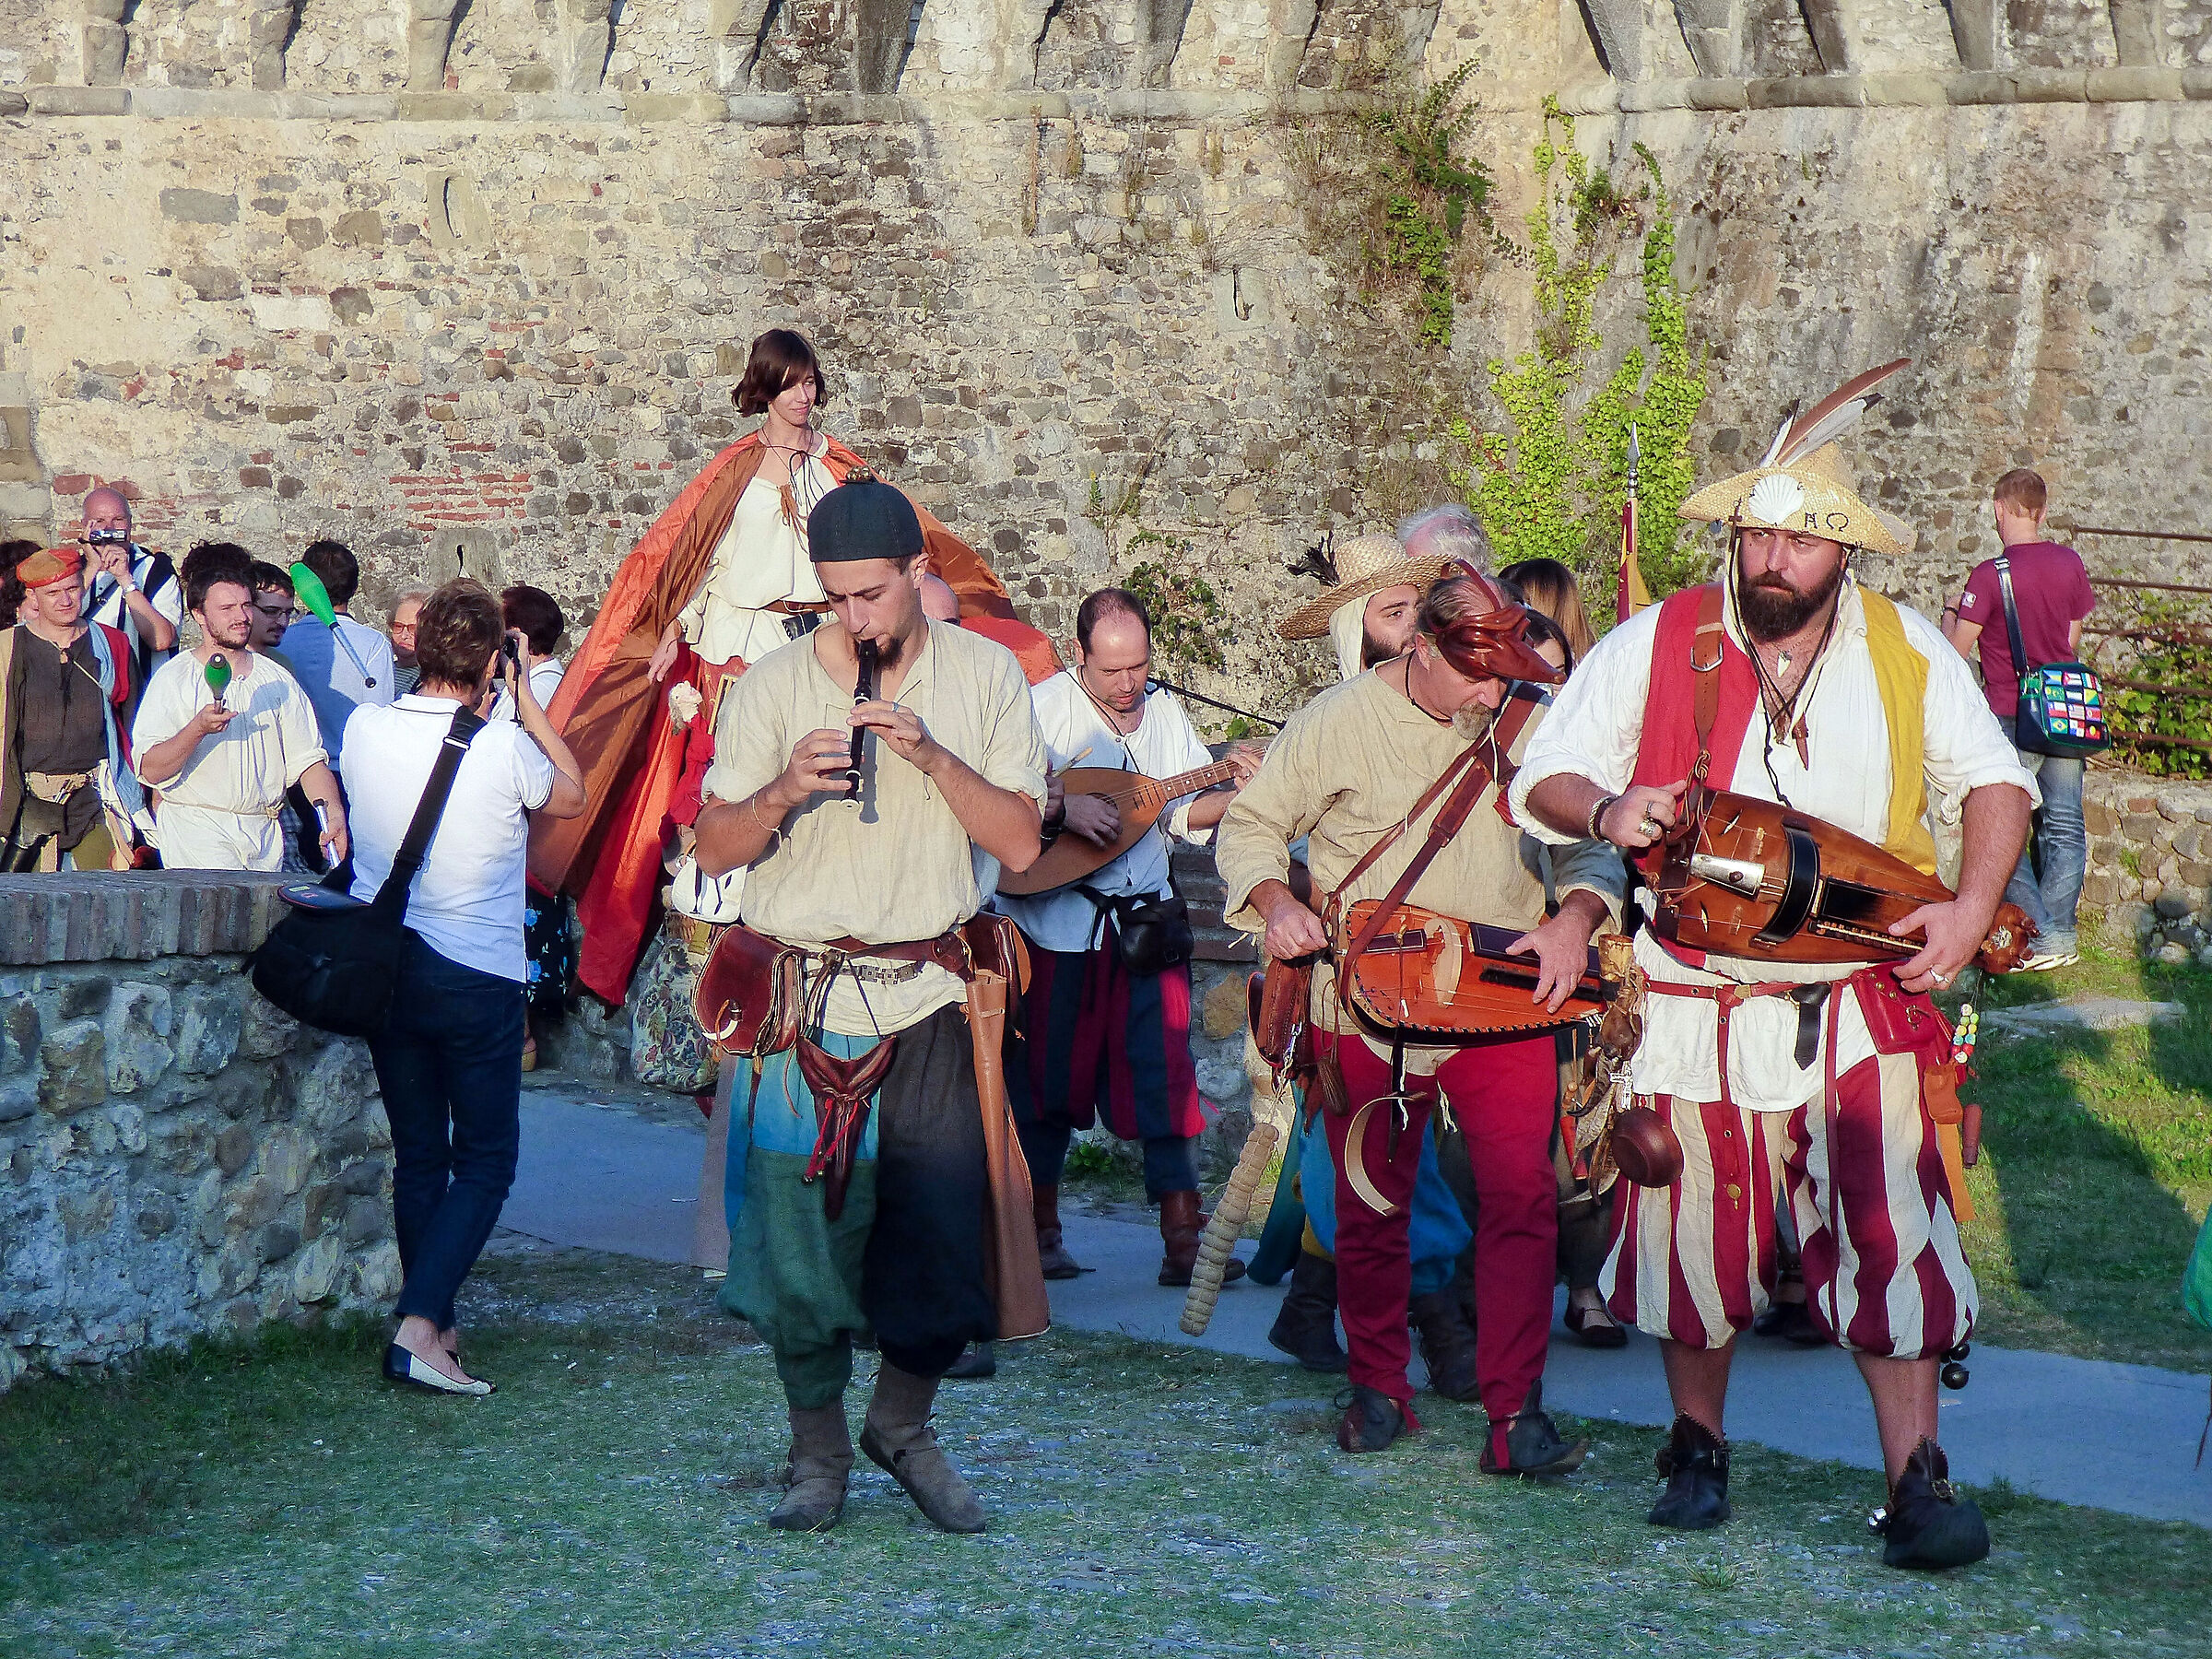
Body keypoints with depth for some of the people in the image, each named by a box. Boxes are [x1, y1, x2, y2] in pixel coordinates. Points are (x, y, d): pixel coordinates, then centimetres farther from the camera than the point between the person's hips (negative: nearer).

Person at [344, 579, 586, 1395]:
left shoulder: (364, 727, -4)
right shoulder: (505, 747, -16)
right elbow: (573, 795, 5)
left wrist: (479, 711, 16)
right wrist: (526, 705, 7)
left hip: (383, 965, 5)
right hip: (476, 977, -5)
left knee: (418, 1155, 15)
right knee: (485, 1159, 4)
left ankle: (438, 1329, 20)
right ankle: (420, 1327, -11)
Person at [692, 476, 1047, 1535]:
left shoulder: (983, 675, 3)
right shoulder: (773, 685, 2)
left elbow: (1020, 842, -2)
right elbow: (714, 850, 3)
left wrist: (930, 754, -15)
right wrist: (783, 790, -16)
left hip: (933, 999, 0)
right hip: (802, 999, 0)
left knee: (939, 1229, -3)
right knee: (799, 1232, -2)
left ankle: (903, 1425, 22)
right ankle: (817, 1452, 17)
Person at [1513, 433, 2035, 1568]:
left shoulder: (1906, 652, 0)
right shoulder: (1656, 645, -4)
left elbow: (1994, 781, 8)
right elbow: (1541, 781, 1)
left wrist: (1972, 909, -8)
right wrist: (1605, 811, -21)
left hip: (1858, 1000, 0)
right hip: (1695, 1001, 0)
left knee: (1890, 1234, -9)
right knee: (1699, 1234, 9)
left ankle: (1919, 1485, -3)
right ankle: (1698, 1448, 31)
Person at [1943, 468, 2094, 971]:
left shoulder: (1989, 575, -15)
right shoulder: (2071, 564, 1)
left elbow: (1956, 649, -8)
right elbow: (2074, 640, 10)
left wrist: (1950, 617, 12)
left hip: (2011, 718, -5)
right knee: (2064, 827, 10)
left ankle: (2041, 934, -4)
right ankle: (2062, 932, 11)